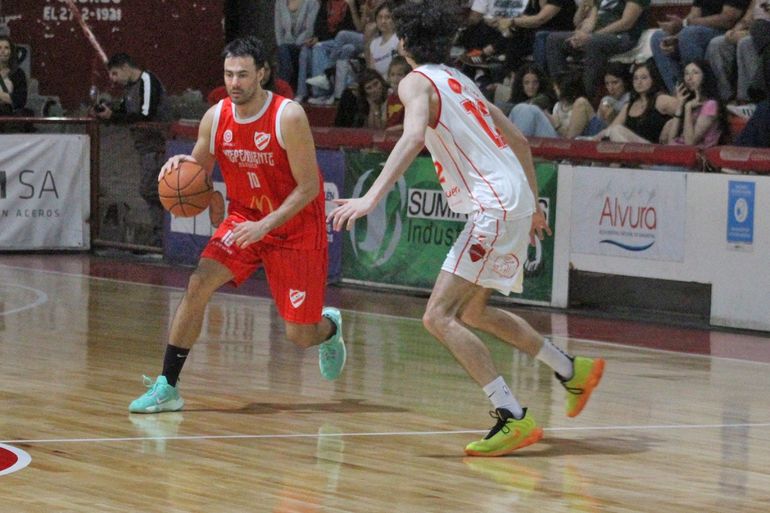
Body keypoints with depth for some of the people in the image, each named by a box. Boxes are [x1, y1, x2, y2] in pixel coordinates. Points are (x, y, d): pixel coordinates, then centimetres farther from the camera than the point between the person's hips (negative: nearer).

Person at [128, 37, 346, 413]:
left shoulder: (288, 117, -23)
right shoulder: (215, 118, -8)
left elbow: (309, 188, -20)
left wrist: (265, 225, -28)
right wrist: (182, 166, -19)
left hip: (295, 229, -4)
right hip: (244, 218, 4)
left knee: (300, 336, 0)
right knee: (198, 285, -20)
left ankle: (329, 327, 40)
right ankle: (166, 387, -14)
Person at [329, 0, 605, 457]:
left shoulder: (417, 82, -4)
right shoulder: (461, 82, 22)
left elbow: (414, 136, -25)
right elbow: (519, 140, 26)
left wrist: (371, 197, -33)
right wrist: (533, 205, 34)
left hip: (494, 205, -9)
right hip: (514, 198, 9)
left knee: (440, 316, -12)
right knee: (473, 311, 25)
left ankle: (514, 419, -20)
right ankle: (573, 371, 33)